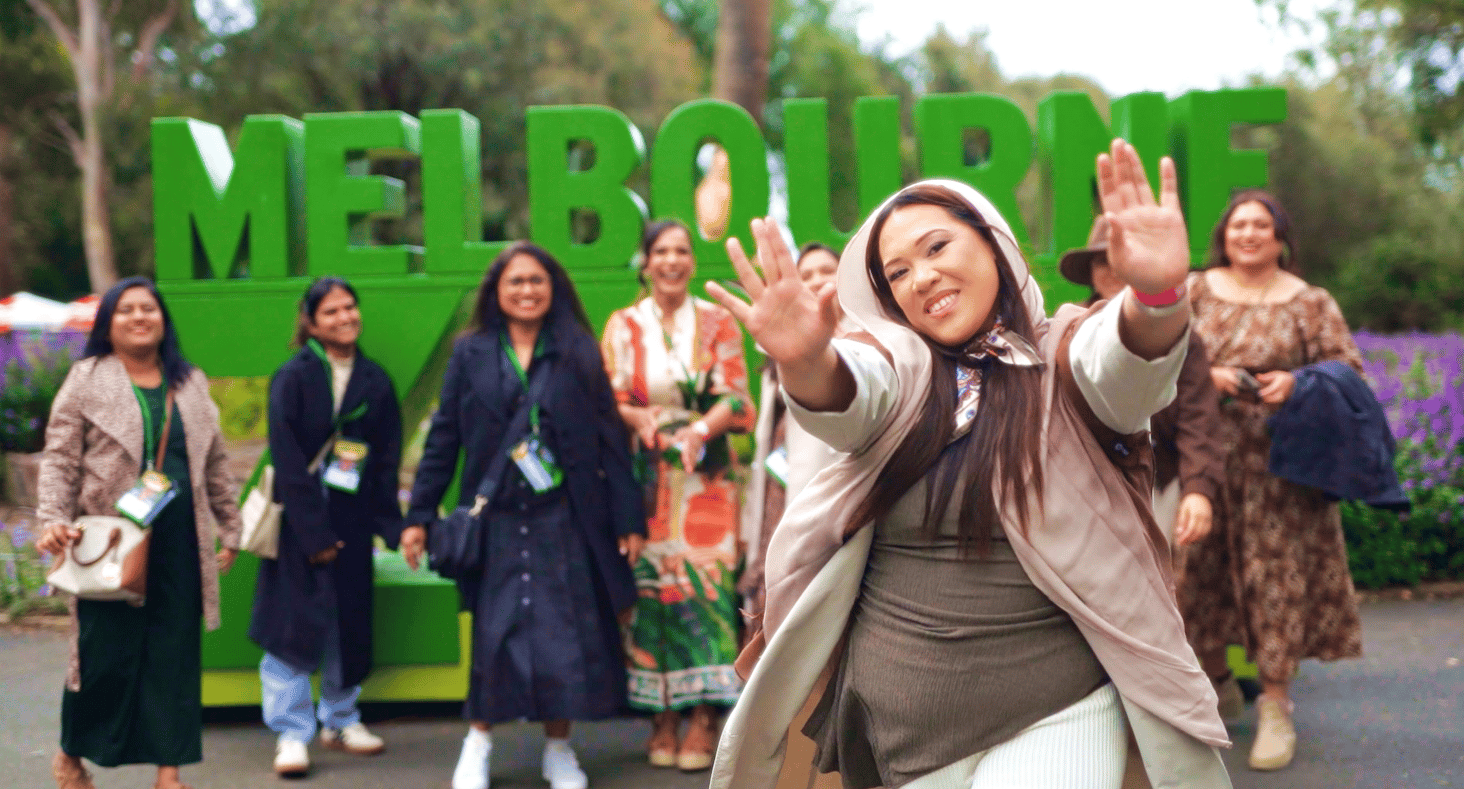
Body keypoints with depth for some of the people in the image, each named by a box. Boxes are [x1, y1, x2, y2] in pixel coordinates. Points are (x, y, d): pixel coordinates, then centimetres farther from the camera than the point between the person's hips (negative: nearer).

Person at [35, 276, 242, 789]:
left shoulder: (190, 385, 13)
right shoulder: (87, 381, 2)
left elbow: (215, 464, 18)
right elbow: (60, 459, -2)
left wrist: (229, 529, 17)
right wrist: (54, 519, -15)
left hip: (179, 544, 3)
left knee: (175, 653, 3)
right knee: (104, 652, 0)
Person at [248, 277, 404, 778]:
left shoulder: (375, 382, 5)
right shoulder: (293, 378, -7)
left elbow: (387, 462, 7)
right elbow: (287, 458, -11)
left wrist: (389, 525, -2)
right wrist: (313, 533, -15)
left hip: (351, 523, 4)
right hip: (299, 520, -4)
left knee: (349, 622, 10)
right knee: (296, 622, -3)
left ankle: (341, 719, 25)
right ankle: (291, 733, 4)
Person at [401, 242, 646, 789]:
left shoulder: (578, 353, 4)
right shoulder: (471, 353, 5)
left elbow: (609, 436, 3)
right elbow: (443, 437, 5)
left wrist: (629, 517, -1)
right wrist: (419, 515, 1)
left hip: (566, 519, 0)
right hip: (497, 521, 0)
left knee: (566, 633, 3)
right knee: (495, 634, 2)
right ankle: (479, 742, 20)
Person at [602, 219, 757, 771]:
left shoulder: (718, 323, 6)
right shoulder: (623, 326, 8)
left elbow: (734, 397, -1)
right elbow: (608, 400, 4)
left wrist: (700, 429, -20)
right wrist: (638, 416, -17)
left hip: (706, 476, 0)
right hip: (646, 477, 1)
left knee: (706, 582, -8)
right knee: (653, 586, -3)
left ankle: (704, 716, -5)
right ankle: (664, 715, 4)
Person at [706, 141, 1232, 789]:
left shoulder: (1062, 358, -1)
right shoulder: (895, 364, 3)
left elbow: (1124, 370, -24)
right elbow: (843, 402, -19)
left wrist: (1157, 295, -47)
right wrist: (807, 364, -44)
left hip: (1054, 713, -3)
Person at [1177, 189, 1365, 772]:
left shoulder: (1308, 302, 6)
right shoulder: (1195, 291, 9)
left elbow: (1349, 367, 1)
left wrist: (1296, 381, -16)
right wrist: (1209, 376, -14)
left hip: (1276, 459, -2)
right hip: (1203, 454, 2)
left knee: (1277, 568, -4)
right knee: (1199, 566, 3)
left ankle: (1276, 706, 4)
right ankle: (1214, 686, 22)